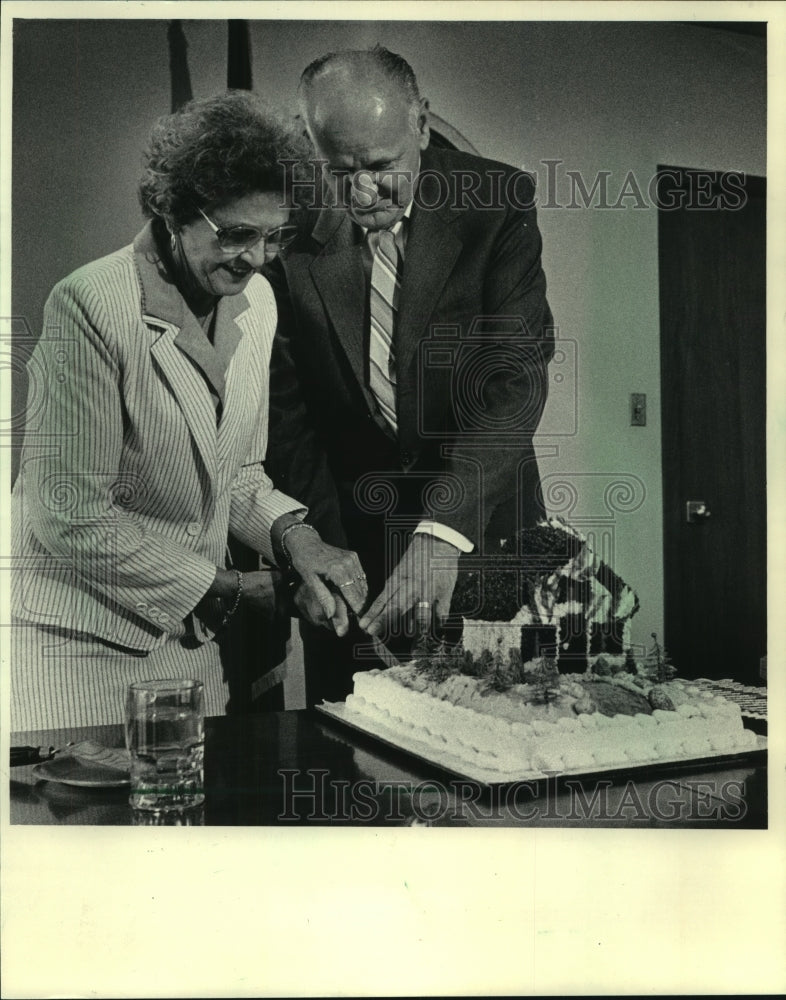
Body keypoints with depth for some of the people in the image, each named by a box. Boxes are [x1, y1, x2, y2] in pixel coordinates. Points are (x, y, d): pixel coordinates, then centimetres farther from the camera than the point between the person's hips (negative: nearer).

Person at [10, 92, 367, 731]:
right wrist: (229, 589, -15)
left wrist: (294, 535, -8)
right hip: (74, 639, -6)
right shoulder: (90, 307, -19)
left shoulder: (255, 301, 3)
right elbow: (71, 515, -19)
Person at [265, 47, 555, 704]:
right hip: (347, 526, 1)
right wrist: (325, 550, -13)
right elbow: (286, 410, -4)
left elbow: (515, 376, -18)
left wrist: (442, 528, -30)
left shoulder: (499, 202, -10)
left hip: (481, 525, 0)